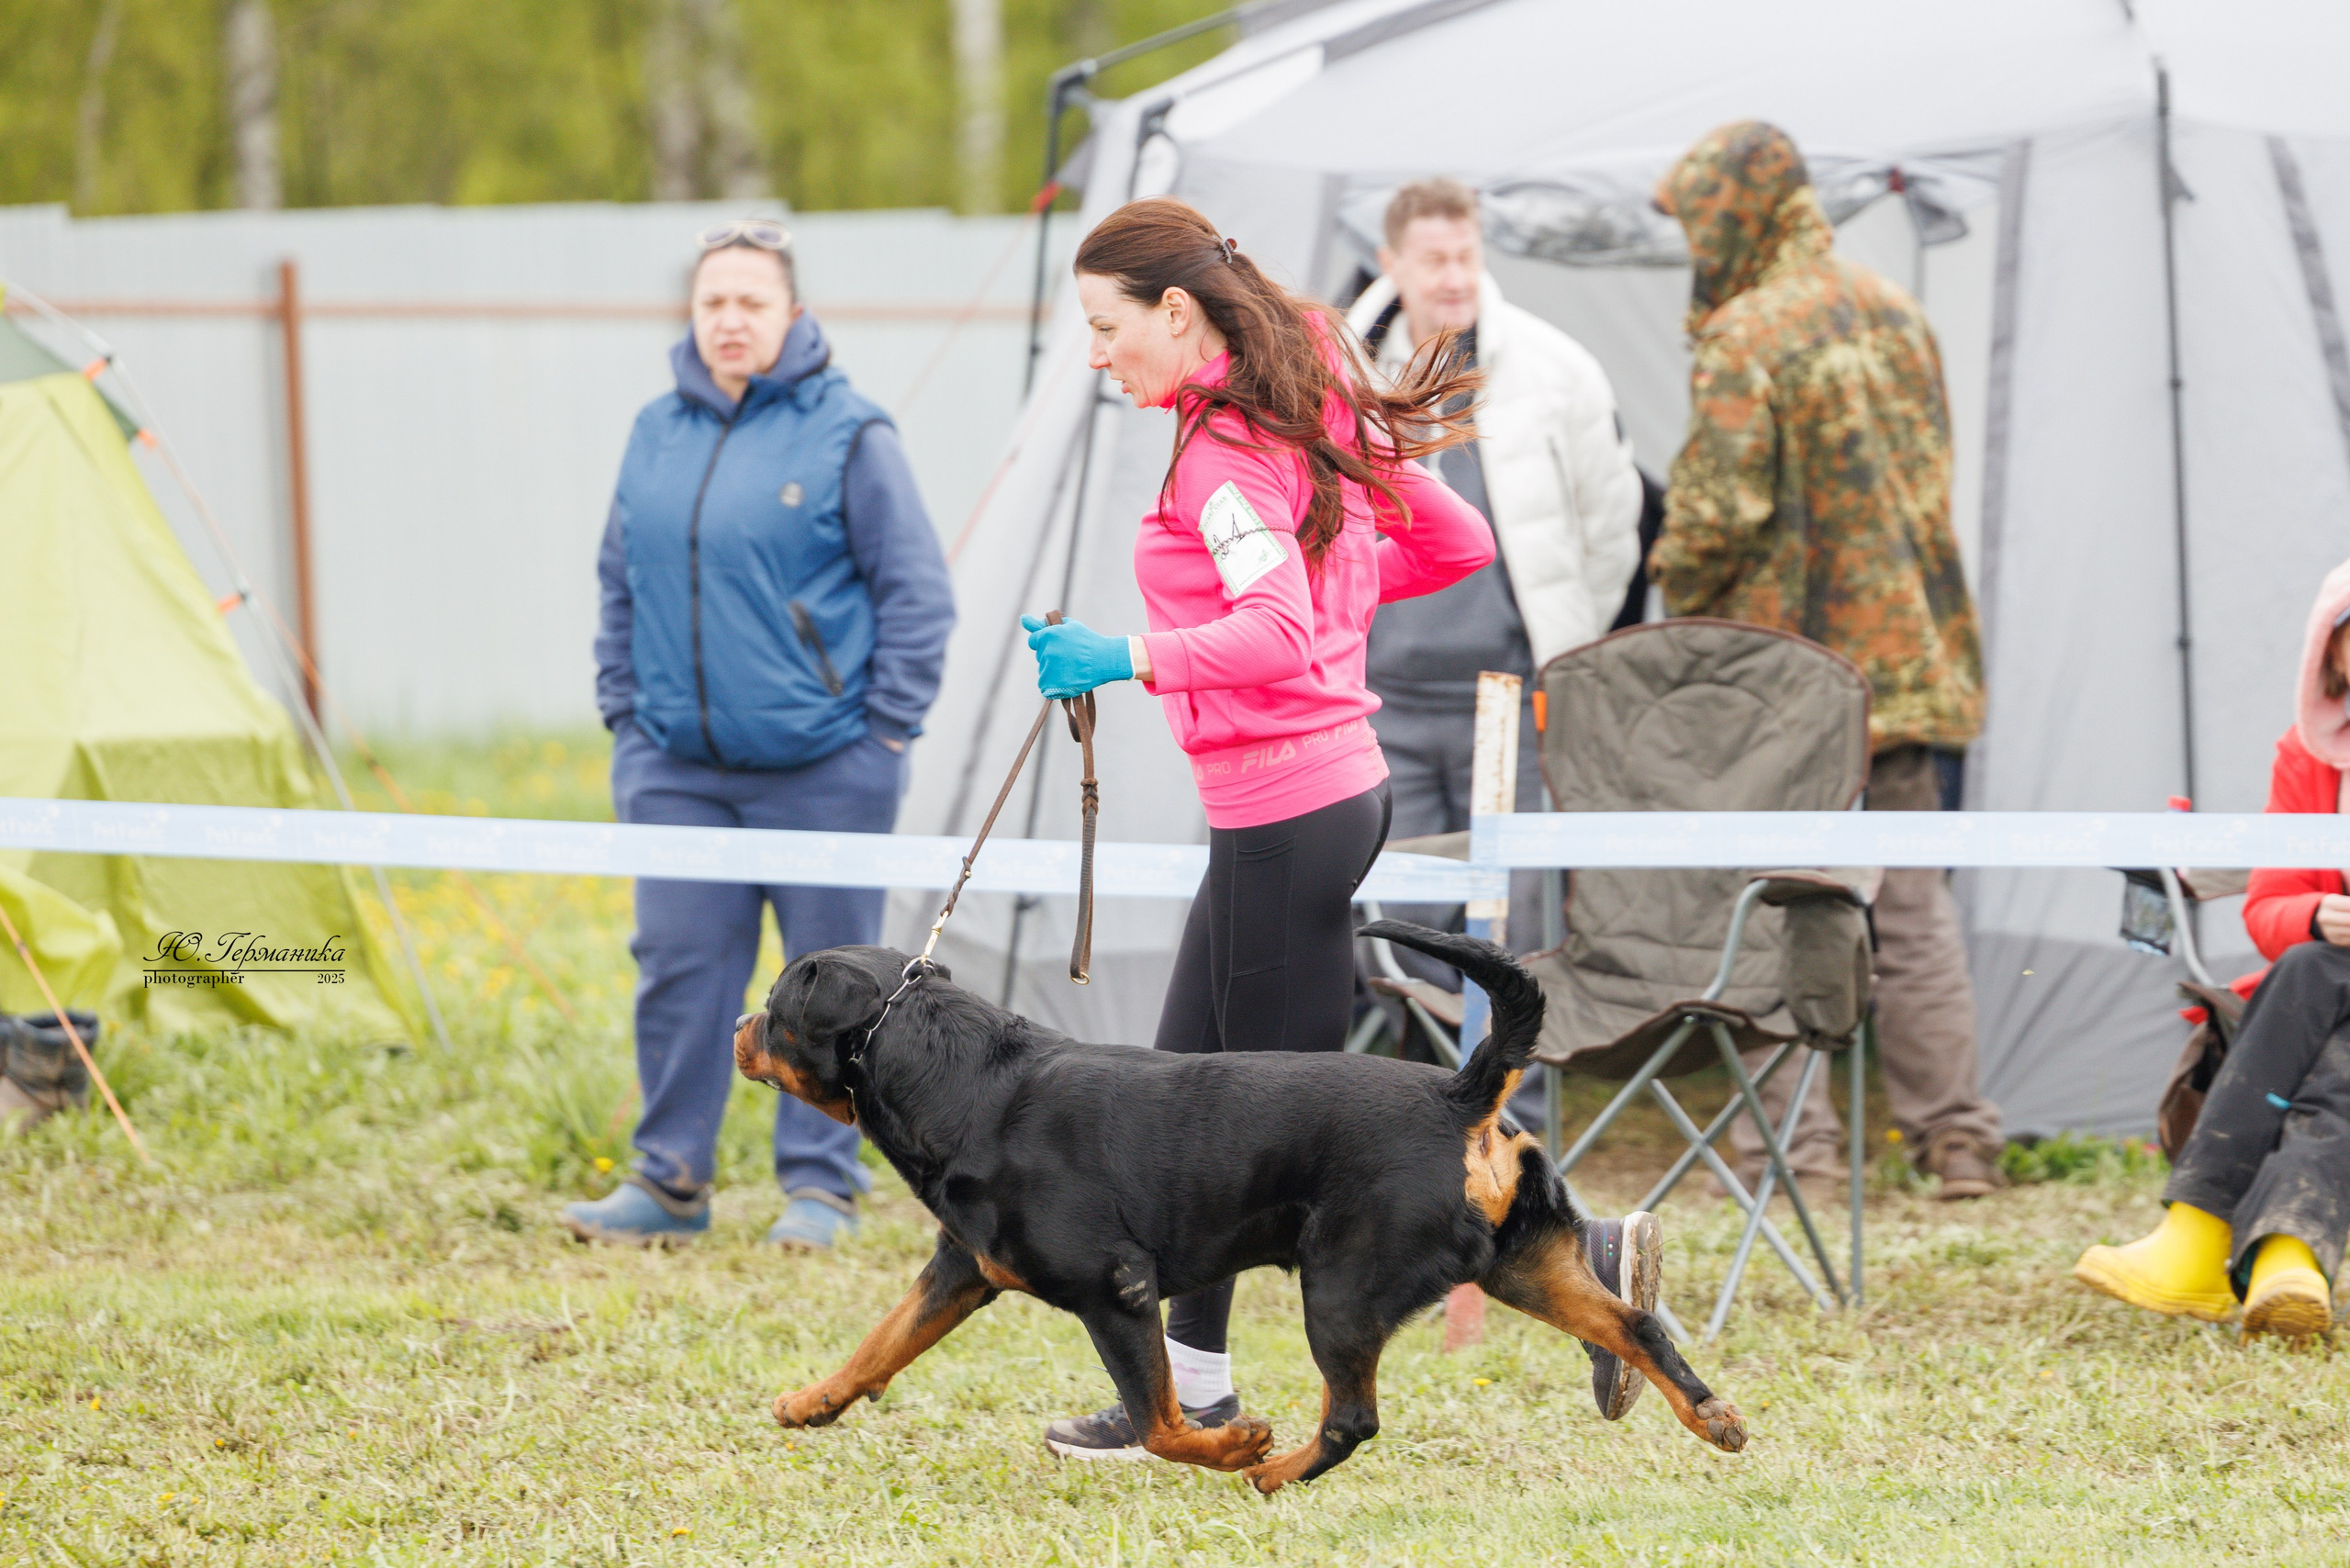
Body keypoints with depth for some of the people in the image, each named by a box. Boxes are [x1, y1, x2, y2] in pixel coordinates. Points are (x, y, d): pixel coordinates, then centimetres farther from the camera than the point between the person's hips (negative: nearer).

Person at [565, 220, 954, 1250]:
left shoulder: (845, 435, -5)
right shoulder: (657, 435, 10)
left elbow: (917, 595, -3)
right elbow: (620, 591, 20)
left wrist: (884, 733, -6)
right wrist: (624, 719, 14)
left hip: (821, 769, -4)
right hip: (680, 769, 4)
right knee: (676, 969, 4)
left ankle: (819, 1185, 10)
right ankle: (669, 1181, 12)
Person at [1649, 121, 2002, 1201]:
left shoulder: (1743, 340, -14)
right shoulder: (1898, 317, 10)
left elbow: (1717, 511, -17)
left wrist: (1679, 594, 1)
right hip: (1909, 661, 7)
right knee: (1912, 899, 10)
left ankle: (1797, 1140, -2)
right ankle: (1954, 1134, 10)